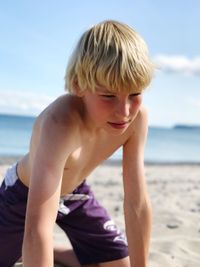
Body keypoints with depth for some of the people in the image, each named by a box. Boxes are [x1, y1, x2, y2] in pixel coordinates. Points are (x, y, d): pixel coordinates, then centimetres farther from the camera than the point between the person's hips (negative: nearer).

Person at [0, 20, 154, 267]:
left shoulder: (137, 118, -27)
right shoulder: (61, 123, -44)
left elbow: (138, 203, -21)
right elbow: (38, 230, -50)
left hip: (75, 192, 4)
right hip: (24, 194, -4)